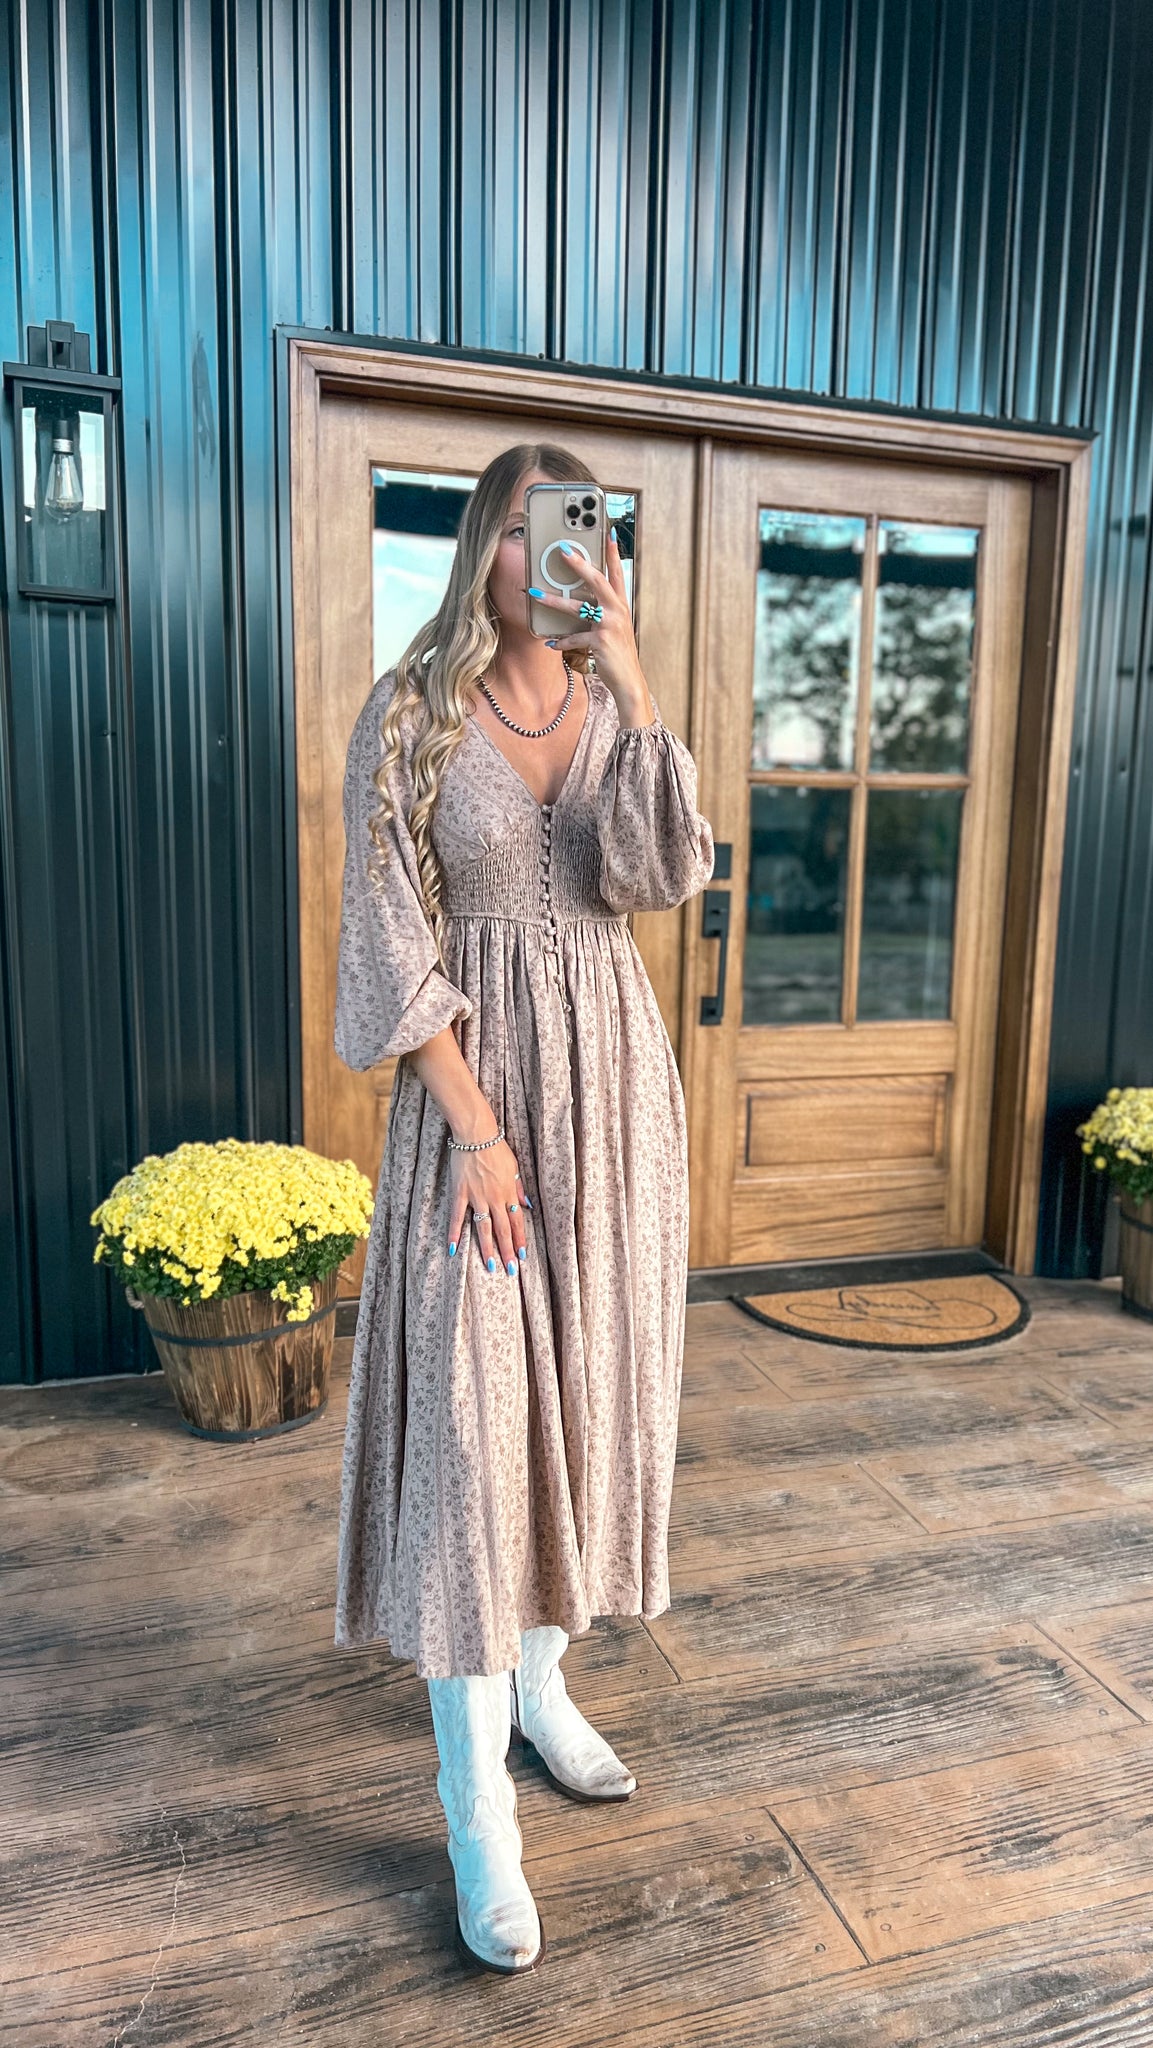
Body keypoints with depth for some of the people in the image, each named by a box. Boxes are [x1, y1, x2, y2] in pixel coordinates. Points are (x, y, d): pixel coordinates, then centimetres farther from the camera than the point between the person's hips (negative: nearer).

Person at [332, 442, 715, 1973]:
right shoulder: (410, 718, -4)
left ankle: (540, 1680, 34)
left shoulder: (617, 711, 7)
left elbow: (663, 876, -10)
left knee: (591, 1377, 12)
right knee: (470, 1407, -4)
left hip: (615, 1077, 4)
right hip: (475, 1086, -4)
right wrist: (478, 1131, -15)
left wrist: (630, 675, -13)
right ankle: (476, 1805, 11)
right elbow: (394, 951, -9)